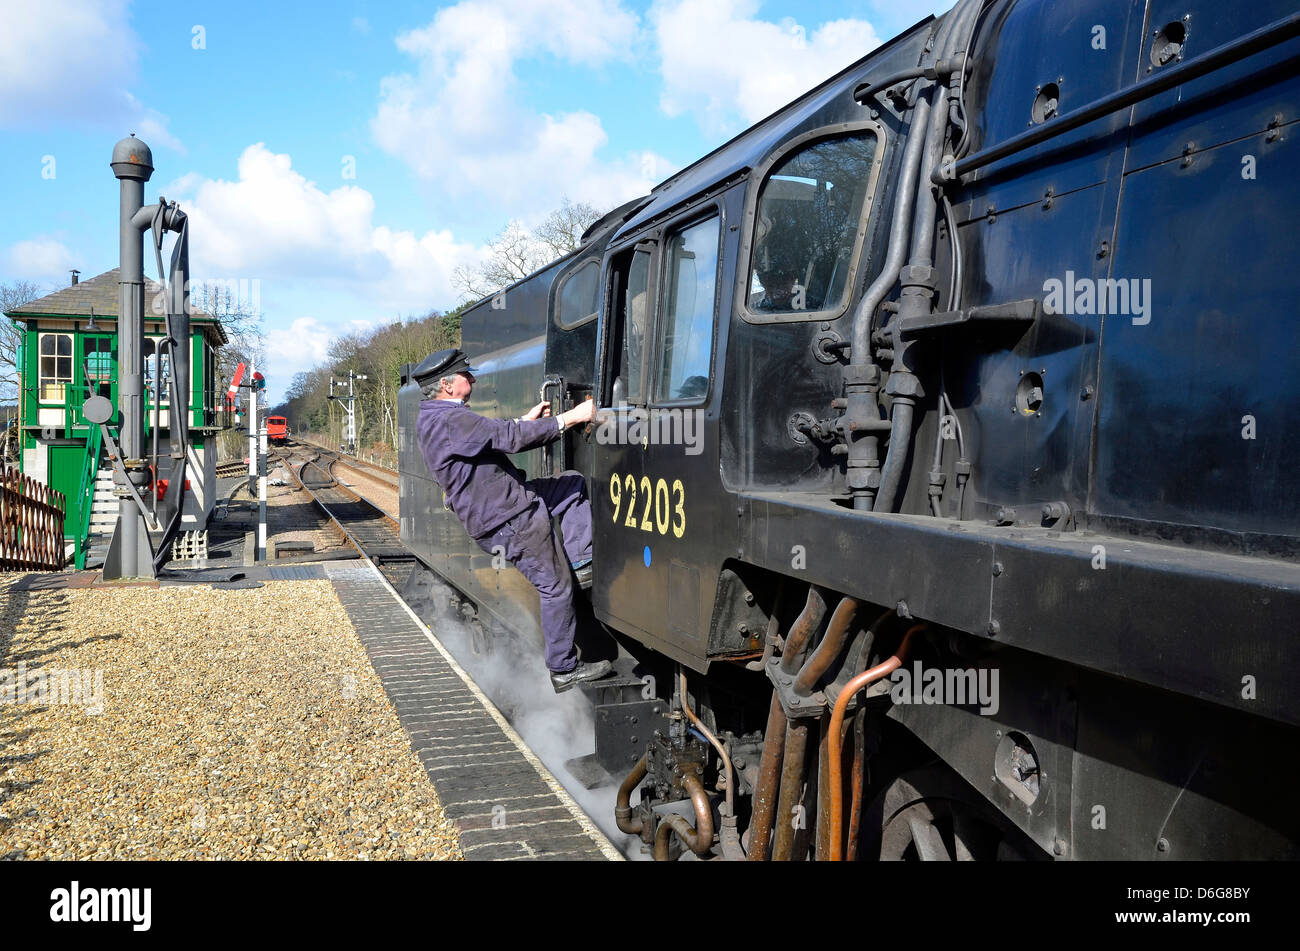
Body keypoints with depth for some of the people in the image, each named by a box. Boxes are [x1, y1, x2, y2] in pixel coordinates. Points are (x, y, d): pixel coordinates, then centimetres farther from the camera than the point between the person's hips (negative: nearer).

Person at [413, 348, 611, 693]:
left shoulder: (433, 418, 12)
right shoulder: (451, 420, -22)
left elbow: (491, 436, 22)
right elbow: (507, 437, -28)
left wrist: (525, 421, 13)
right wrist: (570, 417, -24)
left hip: (503, 504, 10)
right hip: (509, 521, -10)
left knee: (574, 482, 15)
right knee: (555, 587, -3)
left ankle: (578, 558, 8)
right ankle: (564, 670, 8)